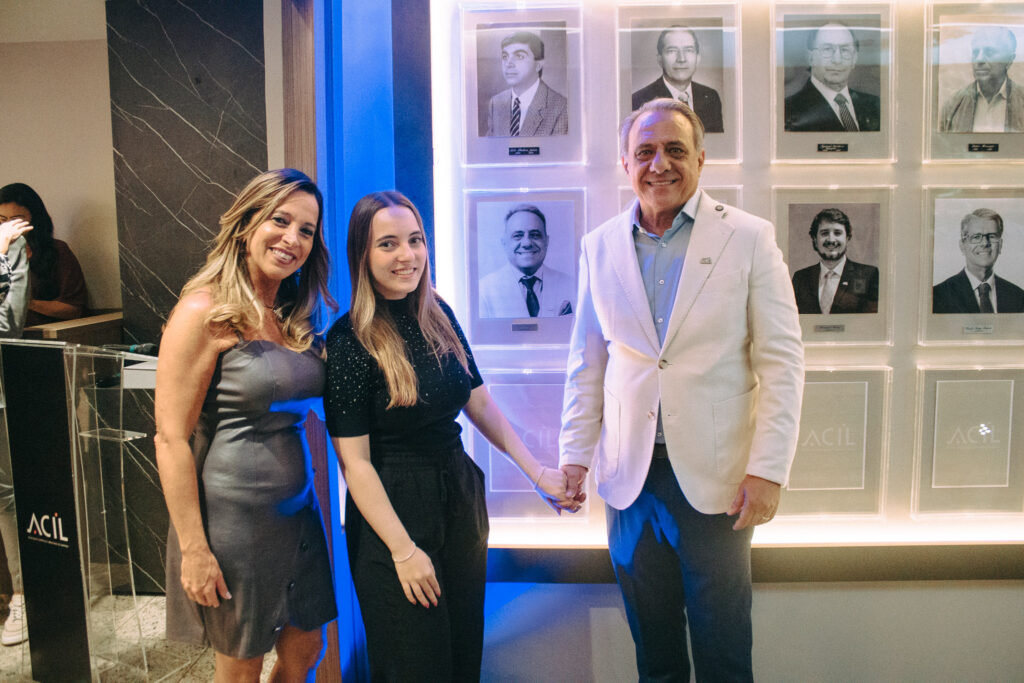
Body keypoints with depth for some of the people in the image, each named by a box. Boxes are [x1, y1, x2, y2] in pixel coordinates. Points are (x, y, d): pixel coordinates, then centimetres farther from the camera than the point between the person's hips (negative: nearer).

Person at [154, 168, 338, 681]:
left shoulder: (294, 319, 8)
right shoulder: (205, 313, -15)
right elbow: (171, 439, -16)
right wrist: (194, 550, -17)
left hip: (296, 511, 7)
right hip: (233, 518, -7)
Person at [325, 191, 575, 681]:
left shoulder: (439, 317, 2)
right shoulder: (348, 341, -15)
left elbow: (479, 403, 9)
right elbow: (355, 461, -16)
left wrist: (536, 472, 3)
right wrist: (403, 549, -16)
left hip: (460, 494, 6)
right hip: (393, 509, -5)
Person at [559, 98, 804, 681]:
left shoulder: (749, 238, -4)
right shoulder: (600, 247, 5)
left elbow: (781, 362, -5)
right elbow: (587, 365, 9)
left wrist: (767, 470, -11)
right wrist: (574, 456, 6)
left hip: (714, 478, -2)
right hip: (629, 476, 3)